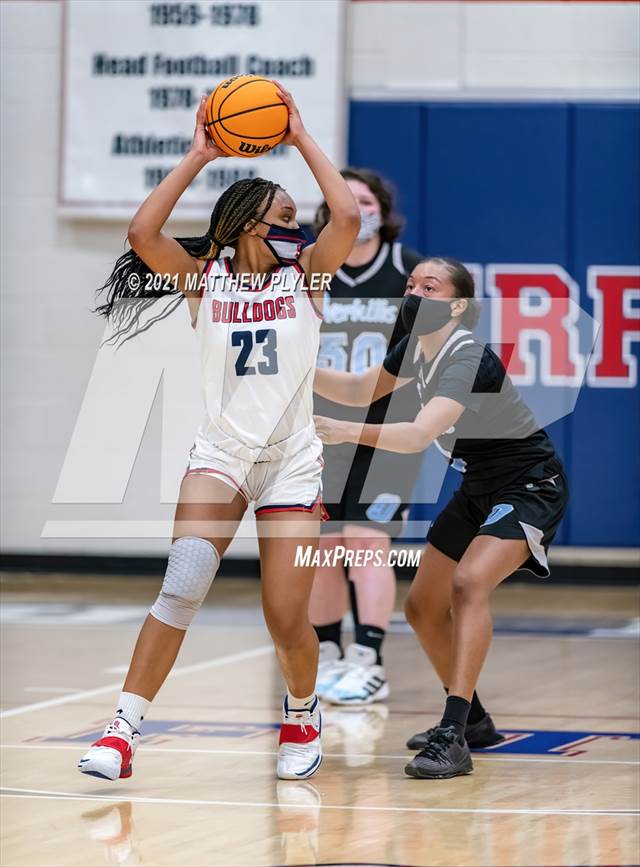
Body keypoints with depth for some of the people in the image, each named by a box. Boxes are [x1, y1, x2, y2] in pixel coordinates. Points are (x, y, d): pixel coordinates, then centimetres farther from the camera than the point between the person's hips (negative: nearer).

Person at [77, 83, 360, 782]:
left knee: (287, 620, -1)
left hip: (292, 462, 1)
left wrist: (302, 139, -7)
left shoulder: (304, 273, 5)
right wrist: (197, 158, -8)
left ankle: (301, 718, 28)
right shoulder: (203, 277, 4)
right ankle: (123, 730, -18)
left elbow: (348, 218, -14)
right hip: (220, 454, -1)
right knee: (182, 588, -20)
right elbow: (143, 234, -14)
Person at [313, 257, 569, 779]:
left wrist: (350, 432, -58)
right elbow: (360, 390, 13)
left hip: (531, 486, -10)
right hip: (479, 490, 10)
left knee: (469, 583, -31)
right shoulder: (418, 347, -2)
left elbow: (419, 435, -44)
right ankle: (472, 720, 32)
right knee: (423, 608, 11)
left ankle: (454, 738, -34)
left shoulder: (469, 360, -29)